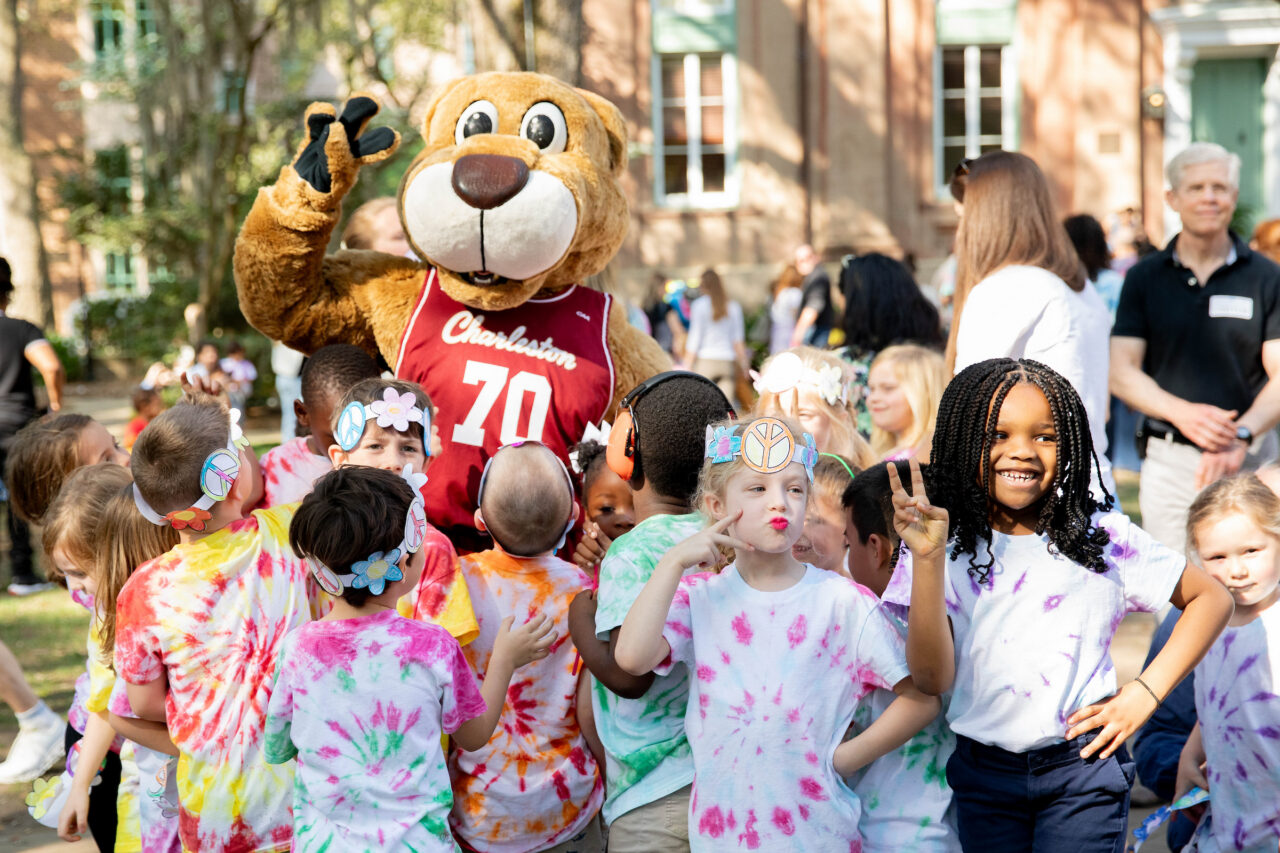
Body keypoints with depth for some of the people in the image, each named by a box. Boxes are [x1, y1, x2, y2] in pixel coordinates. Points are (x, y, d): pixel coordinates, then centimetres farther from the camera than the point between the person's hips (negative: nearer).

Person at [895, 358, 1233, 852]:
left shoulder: (1101, 538, -2)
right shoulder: (948, 547, -3)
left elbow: (1211, 598, 9)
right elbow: (933, 678, -11)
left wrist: (1146, 691, -1)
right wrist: (927, 559, -20)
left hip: (1082, 766, -1)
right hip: (983, 771, 1)